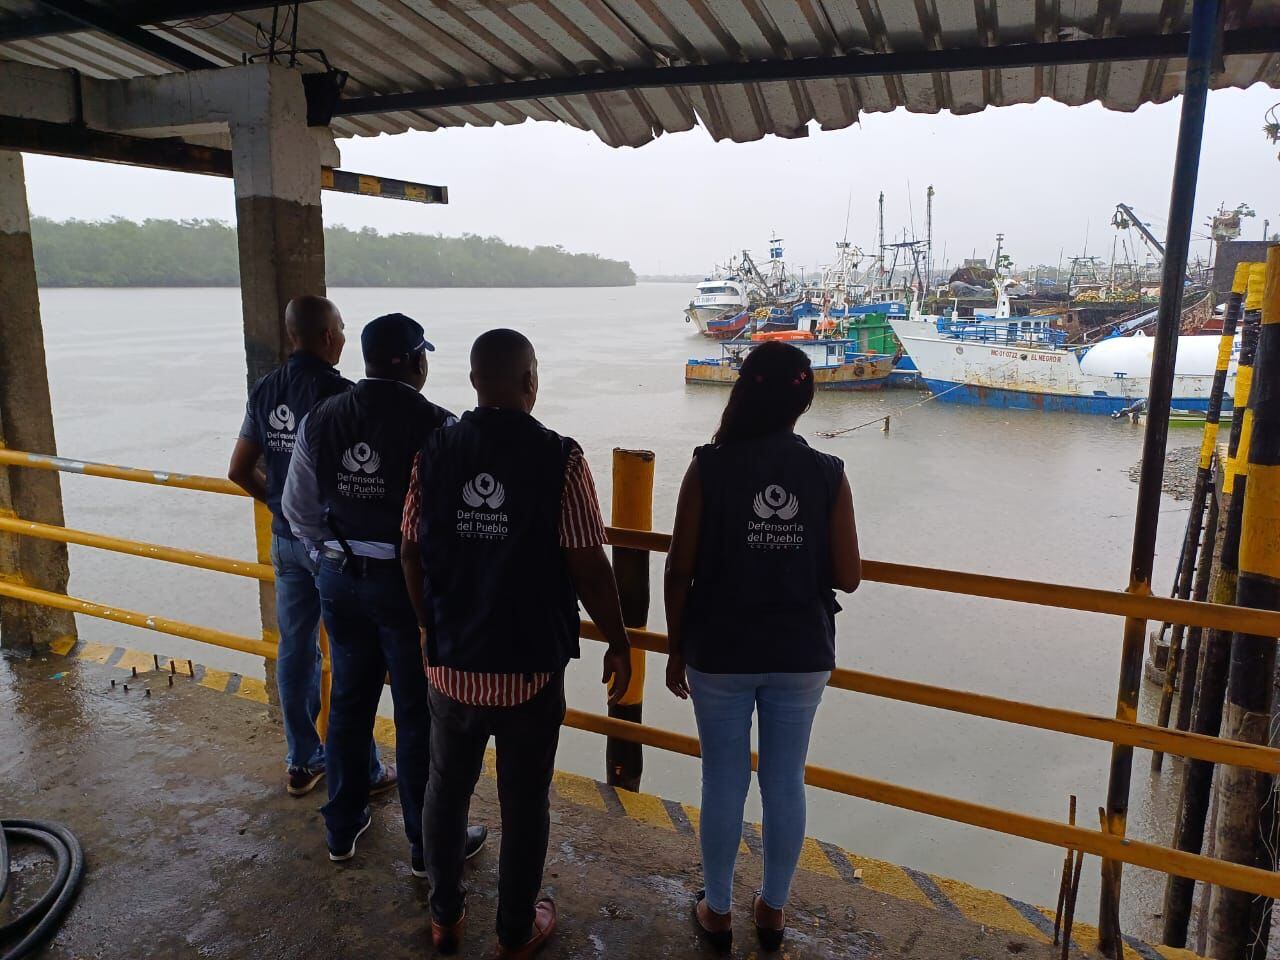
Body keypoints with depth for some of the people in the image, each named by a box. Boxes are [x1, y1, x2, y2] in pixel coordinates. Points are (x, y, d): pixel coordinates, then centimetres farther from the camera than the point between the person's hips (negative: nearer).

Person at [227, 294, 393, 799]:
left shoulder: (264, 391, 3)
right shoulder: (340, 393, -18)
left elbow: (239, 472, 7)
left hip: (286, 540, 6)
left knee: (295, 649, 15)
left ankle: (302, 762, 28)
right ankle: (363, 771, 17)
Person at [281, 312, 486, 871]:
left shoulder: (320, 421, -1)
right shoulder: (435, 426, -18)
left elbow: (298, 506, 7)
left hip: (340, 579, 5)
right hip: (412, 585, -5)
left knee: (349, 701, 21)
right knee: (418, 716, 9)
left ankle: (342, 828, 38)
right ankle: (428, 845, 24)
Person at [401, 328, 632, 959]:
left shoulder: (434, 452, -4)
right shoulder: (560, 458, -15)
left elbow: (412, 554, 2)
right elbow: (588, 567, -15)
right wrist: (618, 643, -1)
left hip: (451, 662, 3)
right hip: (531, 666, -3)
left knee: (446, 790, 22)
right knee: (525, 804, 15)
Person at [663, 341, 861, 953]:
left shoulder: (709, 468, -12)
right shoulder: (828, 474, -8)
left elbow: (680, 571, -9)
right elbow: (847, 577, -5)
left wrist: (675, 649, 4)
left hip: (720, 652, -1)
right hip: (800, 654, 2)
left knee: (724, 781, 14)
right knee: (786, 782, 16)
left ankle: (718, 912, 32)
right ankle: (772, 910, 35)